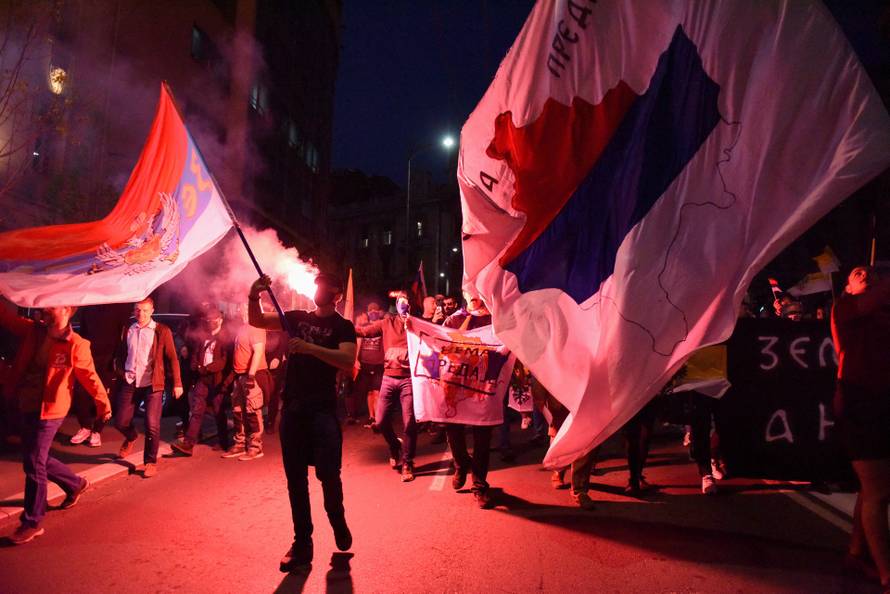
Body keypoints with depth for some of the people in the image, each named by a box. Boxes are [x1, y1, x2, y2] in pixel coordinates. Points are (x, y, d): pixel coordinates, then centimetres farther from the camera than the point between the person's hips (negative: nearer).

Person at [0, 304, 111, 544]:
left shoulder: (75, 344, -15)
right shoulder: (34, 331, 3)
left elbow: (89, 376, -9)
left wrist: (103, 404, -4)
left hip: (48, 412, -7)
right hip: (28, 407, 7)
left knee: (34, 465, 0)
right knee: (37, 459, 20)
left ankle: (32, 523, 15)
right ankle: (75, 484, 42)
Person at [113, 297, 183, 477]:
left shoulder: (162, 331, -3)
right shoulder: (128, 331, 8)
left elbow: (172, 358, -3)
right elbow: (121, 354, 21)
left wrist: (177, 383, -8)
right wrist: (122, 372, 5)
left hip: (152, 384, -4)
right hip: (130, 383, 4)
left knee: (152, 426, -4)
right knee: (120, 421, 6)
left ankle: (151, 462, 15)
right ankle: (131, 438, 42)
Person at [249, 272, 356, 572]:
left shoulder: (343, 326, -2)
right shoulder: (298, 318, 12)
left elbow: (348, 360, -19)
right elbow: (256, 321, 8)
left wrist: (310, 347, -29)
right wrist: (254, 295, -11)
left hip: (323, 409, -4)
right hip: (292, 407, 5)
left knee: (328, 472, -9)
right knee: (295, 477, 8)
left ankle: (338, 521, 21)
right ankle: (302, 543, 20)